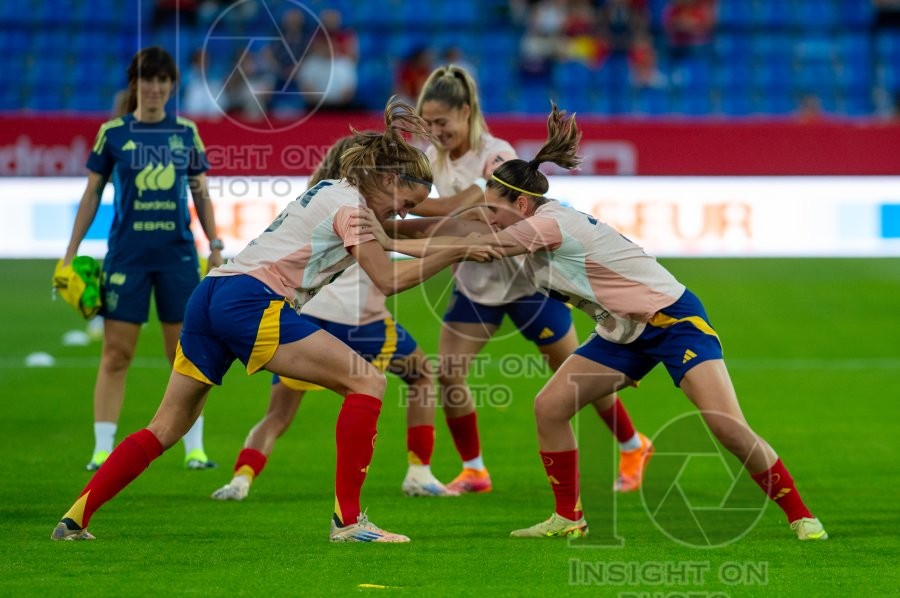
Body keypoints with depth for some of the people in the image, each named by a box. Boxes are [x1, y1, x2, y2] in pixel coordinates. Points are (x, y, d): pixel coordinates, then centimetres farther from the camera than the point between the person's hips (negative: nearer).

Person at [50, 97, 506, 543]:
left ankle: (74, 519, 7)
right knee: (367, 382, -7)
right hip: (251, 301, -9)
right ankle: (347, 520, -11)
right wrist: (457, 252, 1)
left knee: (166, 429, 13)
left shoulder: (329, 191, 25)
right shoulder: (350, 204, -1)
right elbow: (387, 280, -5)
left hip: (210, 294, 9)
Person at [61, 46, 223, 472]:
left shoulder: (186, 133, 6)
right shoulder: (113, 133, 2)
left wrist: (215, 246, 6)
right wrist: (71, 252, 3)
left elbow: (201, 195, 13)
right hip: (126, 254, -1)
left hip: (178, 253, 1)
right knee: (116, 353, -2)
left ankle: (194, 449, 10)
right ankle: (102, 449, 1)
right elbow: (92, 194, 6)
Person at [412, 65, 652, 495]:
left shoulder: (496, 155, -24)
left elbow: (460, 206, -38)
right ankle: (473, 471, 7)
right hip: (474, 282, 6)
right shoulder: (434, 156, -3)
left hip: (526, 278, -6)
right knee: (447, 374, -8)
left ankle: (633, 448, 26)